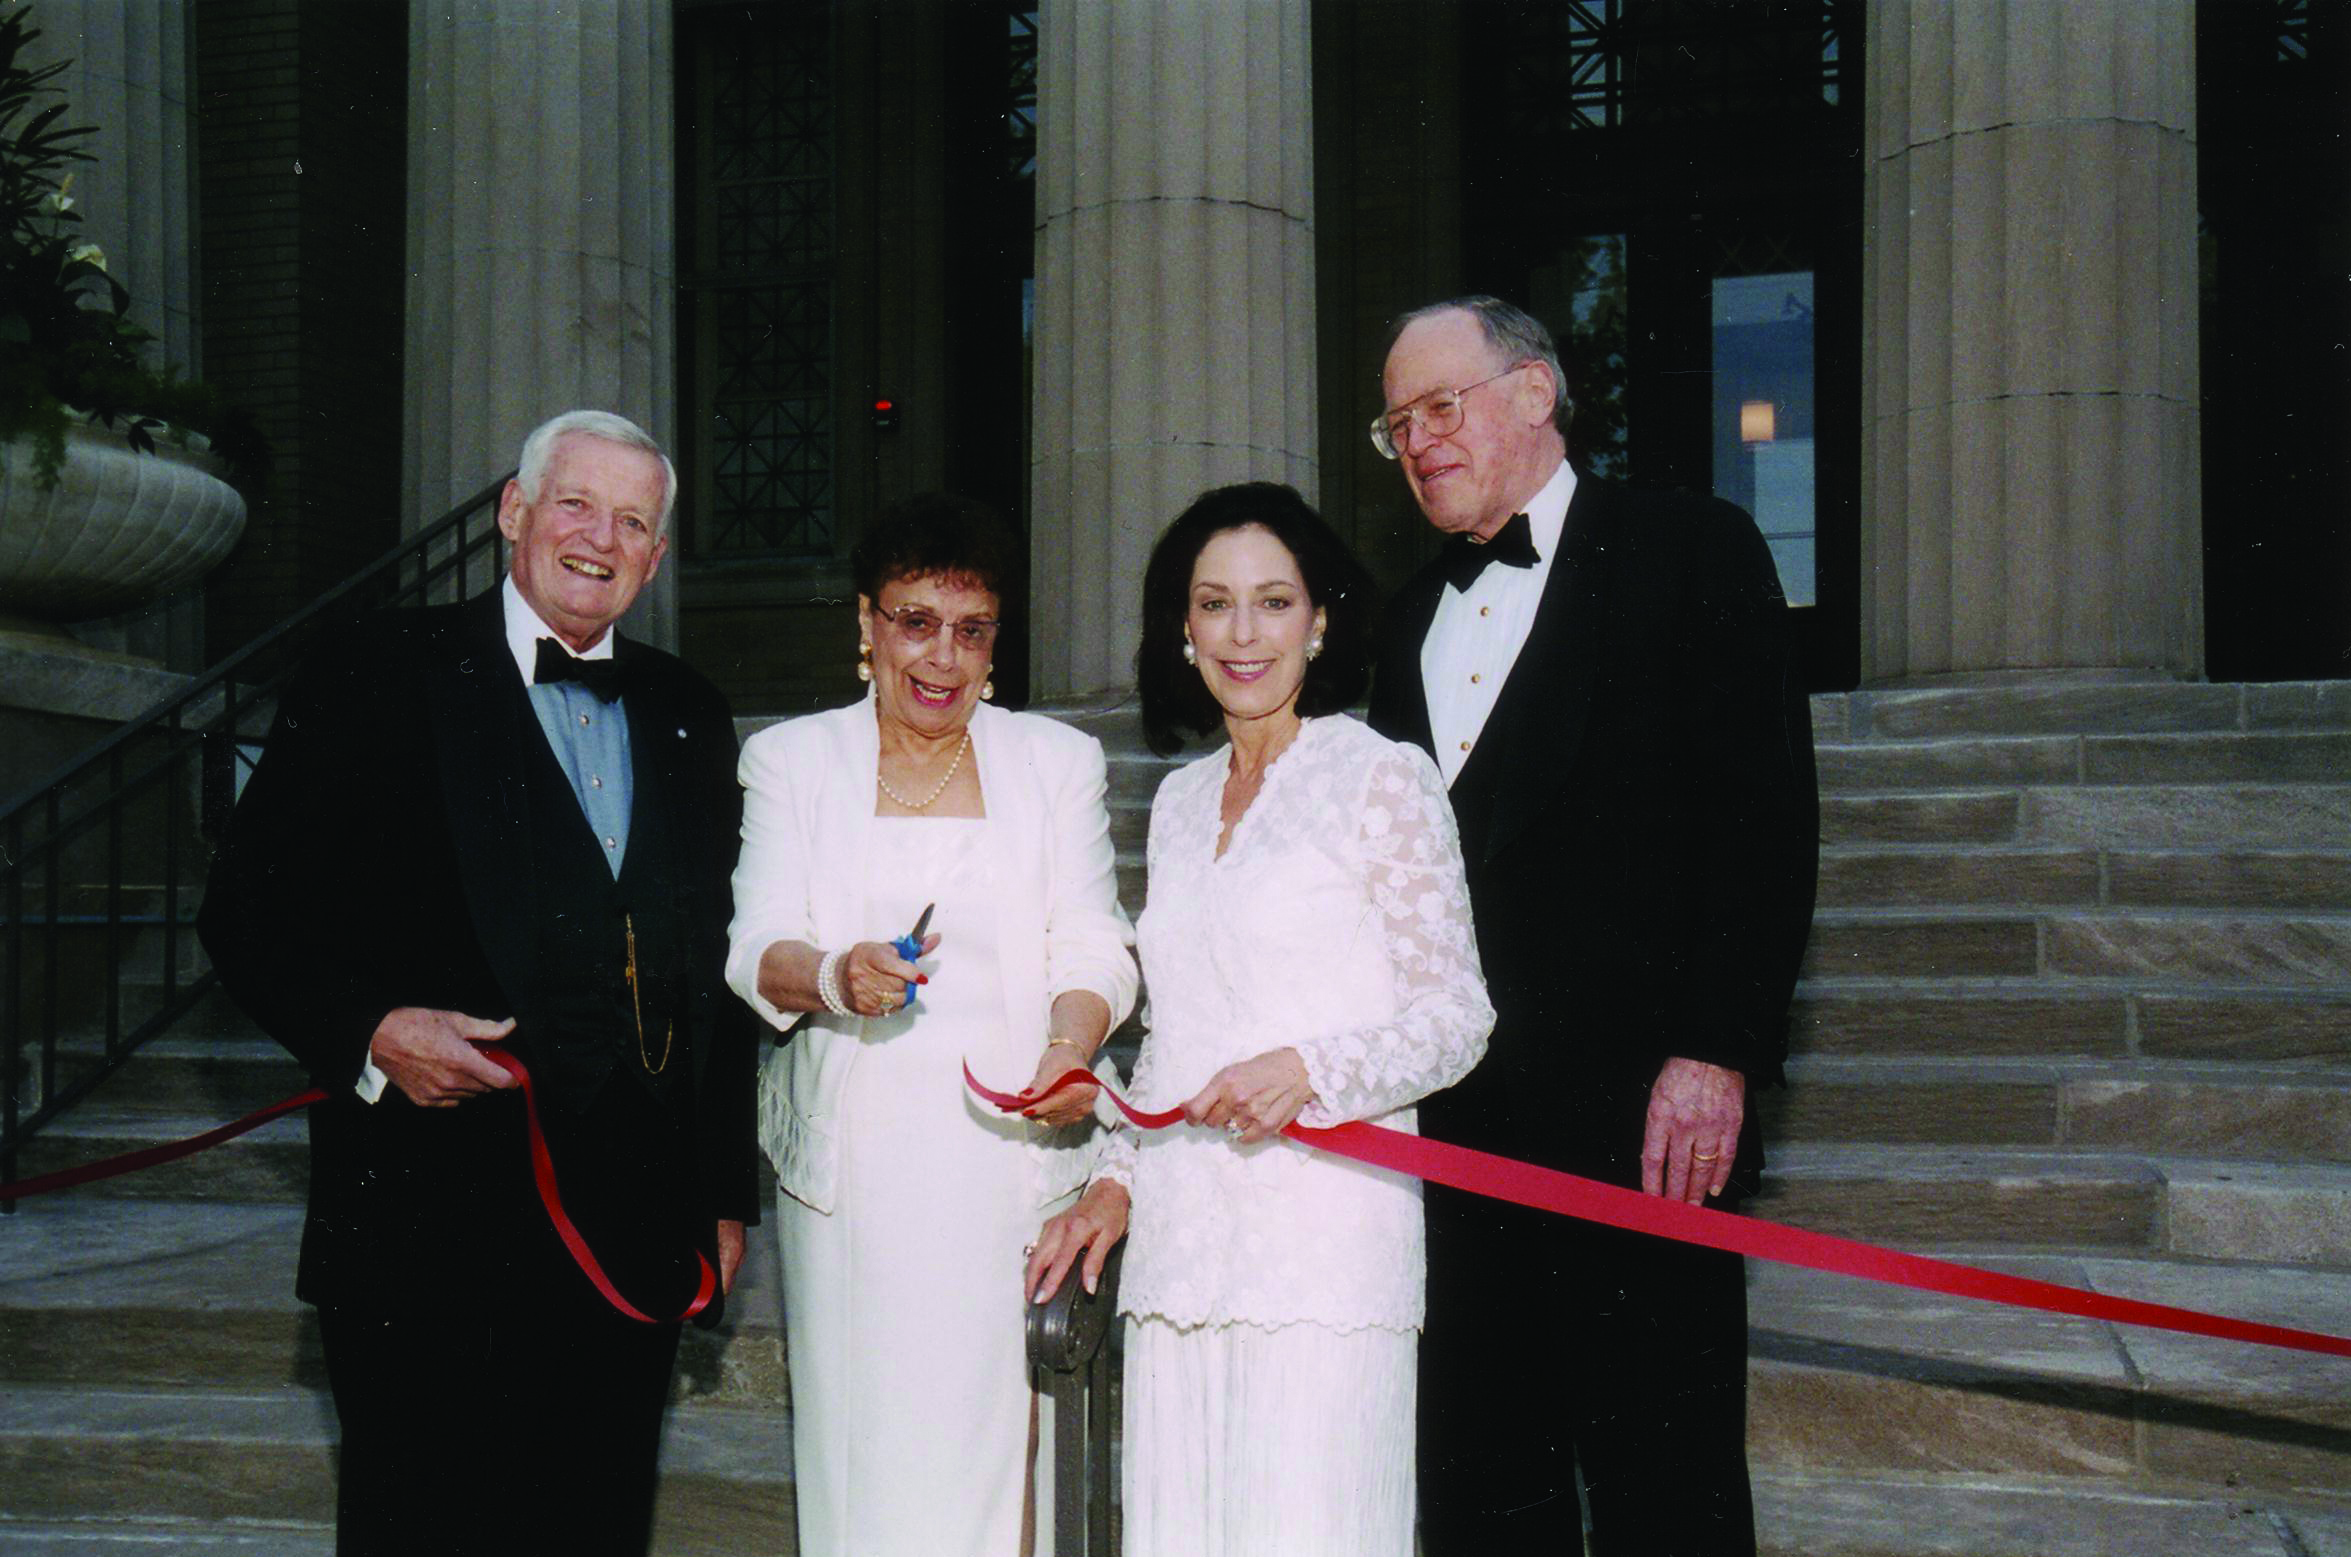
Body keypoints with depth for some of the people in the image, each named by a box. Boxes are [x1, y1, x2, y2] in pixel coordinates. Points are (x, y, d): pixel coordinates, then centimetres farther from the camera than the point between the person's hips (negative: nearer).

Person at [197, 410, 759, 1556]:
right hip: (430, 1234, -4)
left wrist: (726, 1192, 14)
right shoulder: (379, 678, -1)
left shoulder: (688, 718, 14)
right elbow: (249, 913, -2)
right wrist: (369, 1031, -19)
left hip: (634, 1239, 4)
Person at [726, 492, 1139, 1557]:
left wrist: (1069, 1050, -17)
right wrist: (834, 978, -22)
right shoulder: (791, 760, 11)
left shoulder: (1058, 761, 12)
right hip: (851, 1168, 0)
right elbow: (757, 949, 1)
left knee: (988, 1441, -4)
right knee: (858, 1444, -2)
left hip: (1007, 1150, 0)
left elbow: (1091, 944, 4)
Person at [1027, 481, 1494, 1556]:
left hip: (1325, 1234, -5)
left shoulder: (1385, 779, -2)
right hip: (1180, 1236, 6)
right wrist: (1113, 1183, 13)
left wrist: (1310, 1070, -18)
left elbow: (1457, 1017, -3)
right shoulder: (1179, 801, 16)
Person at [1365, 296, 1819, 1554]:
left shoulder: (1690, 552, 2)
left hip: (1640, 1117, -6)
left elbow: (1766, 817, -6)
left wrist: (1716, 1051, -15)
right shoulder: (1413, 615, 20)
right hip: (1454, 1129, 6)